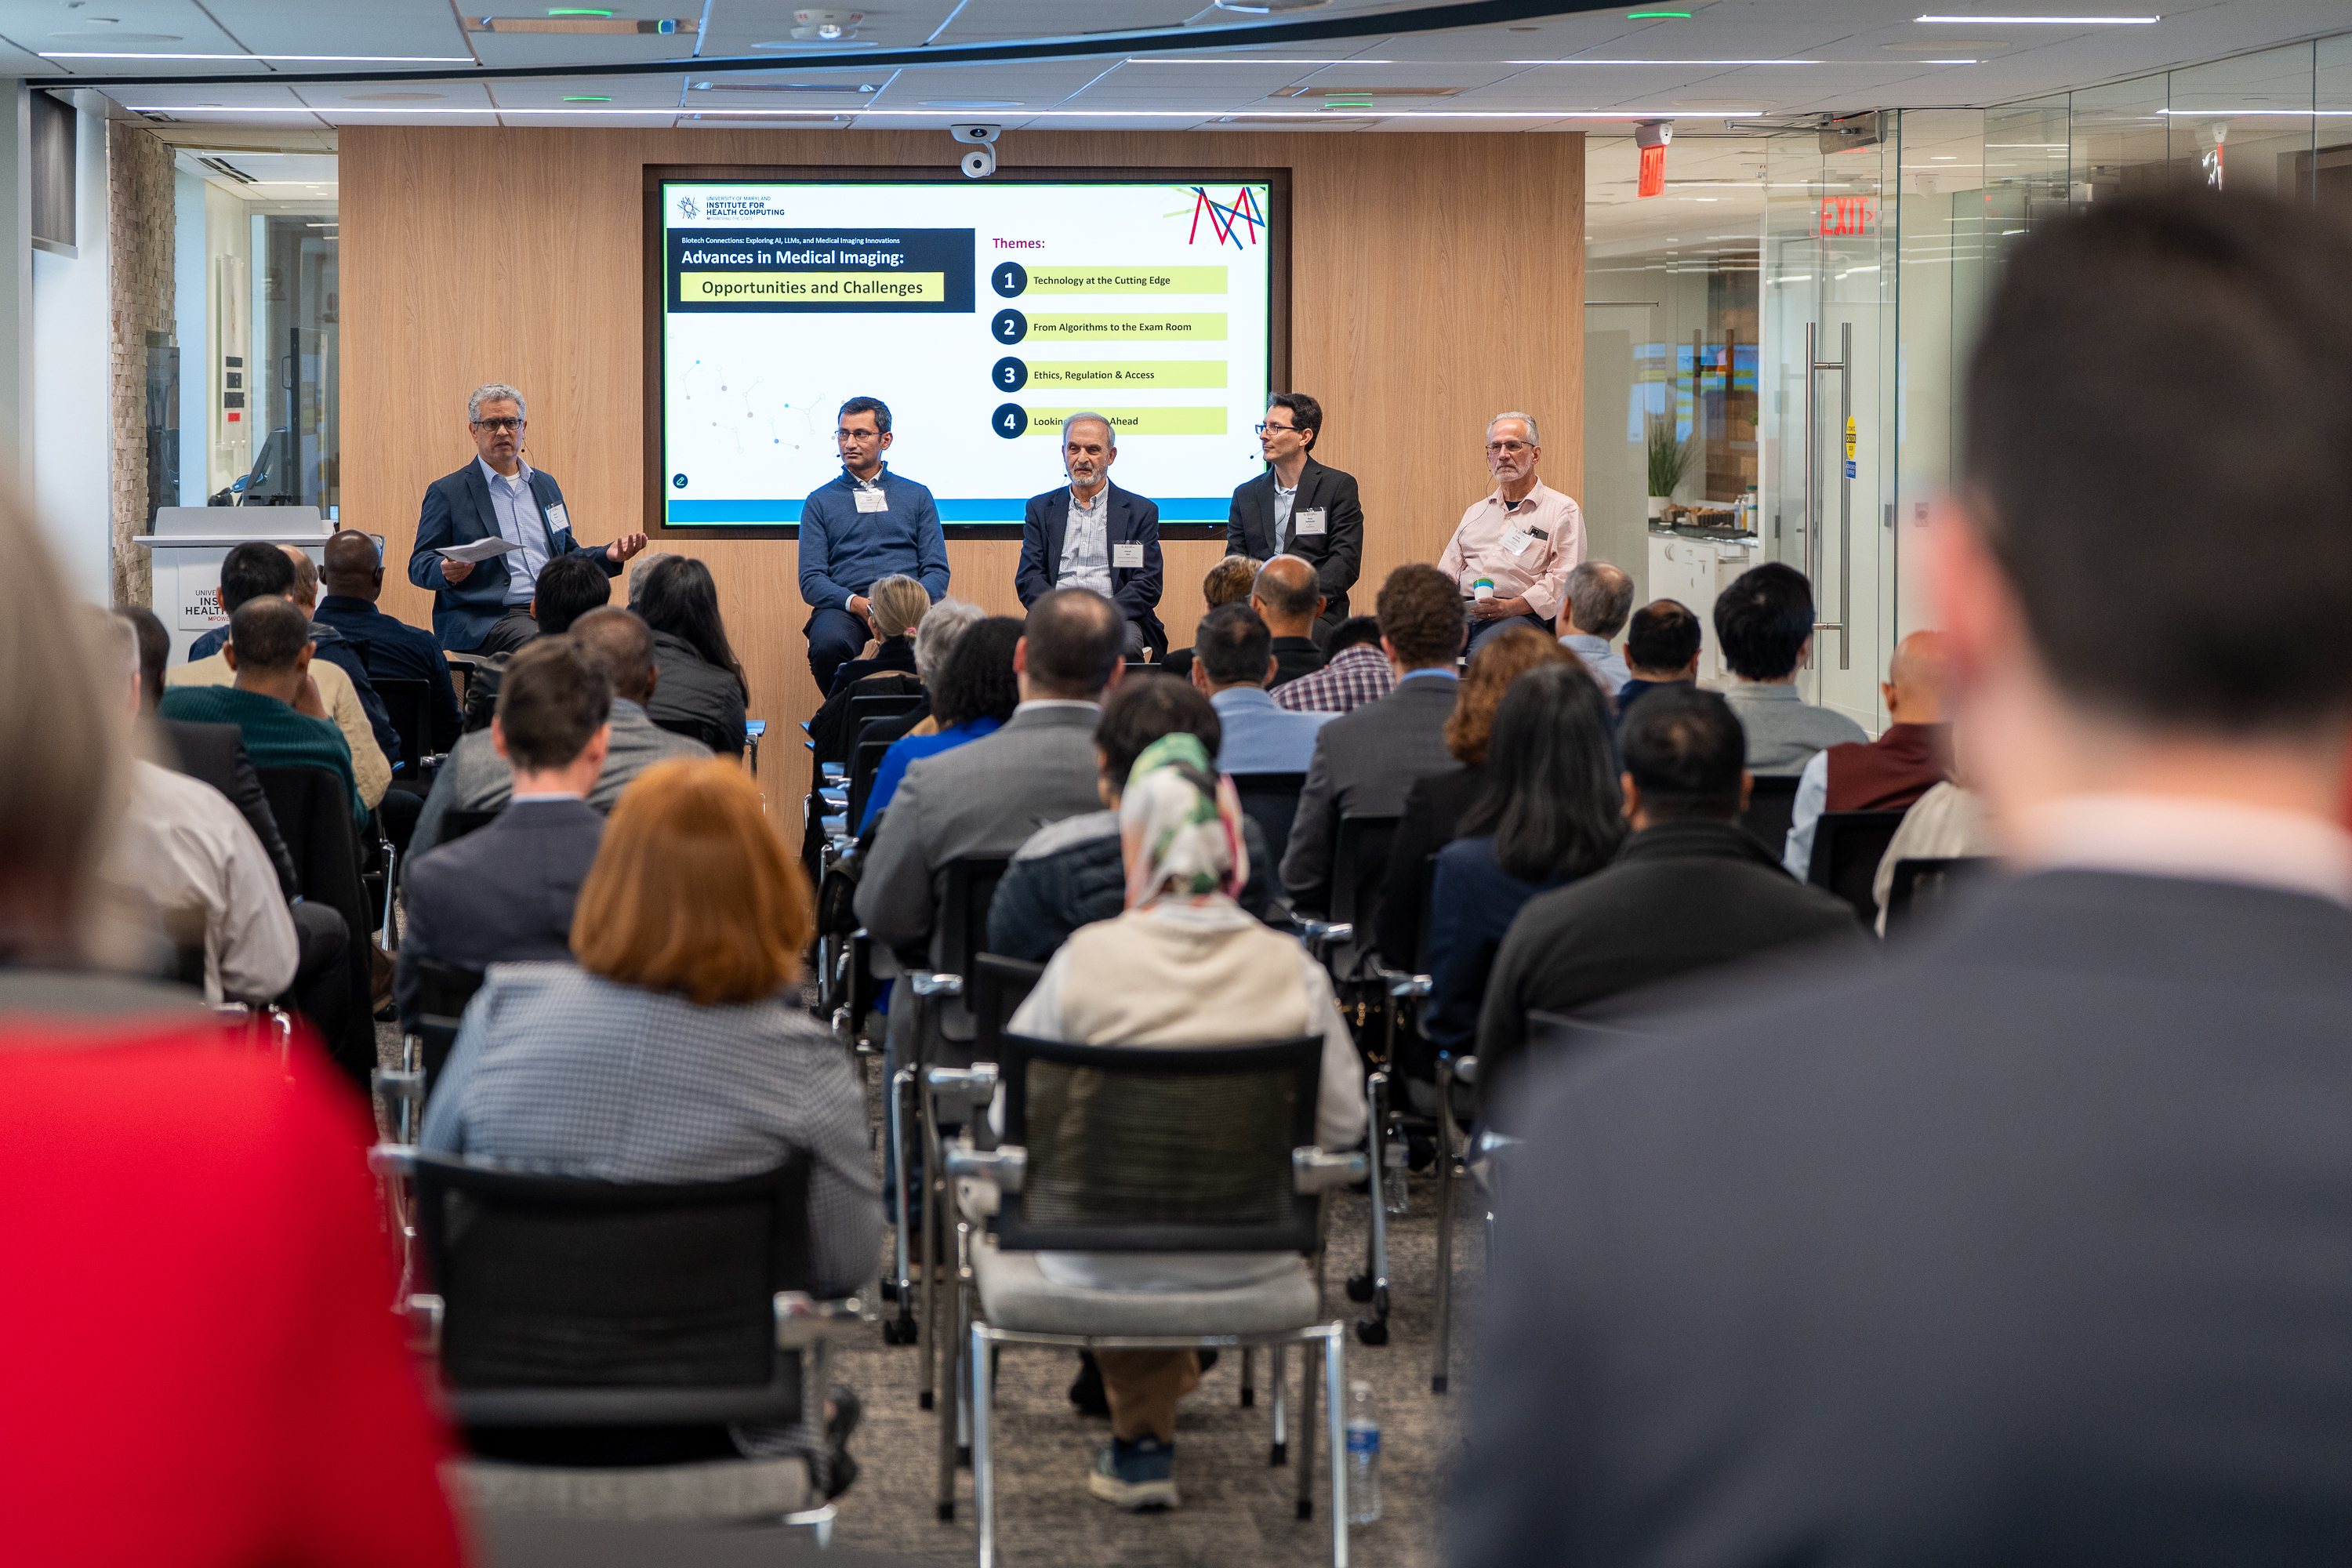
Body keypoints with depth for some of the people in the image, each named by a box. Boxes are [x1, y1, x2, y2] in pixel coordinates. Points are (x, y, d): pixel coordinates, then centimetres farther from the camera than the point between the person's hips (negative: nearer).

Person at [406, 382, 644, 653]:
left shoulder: (546, 485, 23)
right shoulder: (446, 492, 6)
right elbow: (419, 565, 3)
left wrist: (609, 555, 9)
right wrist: (447, 571, -21)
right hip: (486, 618, -5)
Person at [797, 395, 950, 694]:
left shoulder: (917, 496, 19)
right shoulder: (820, 502, 16)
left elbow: (937, 572, 12)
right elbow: (811, 580, 7)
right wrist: (856, 603, -13)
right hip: (842, 610, 0)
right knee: (829, 645, -37)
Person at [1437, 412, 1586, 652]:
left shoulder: (1563, 511, 11)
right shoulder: (1476, 512, 29)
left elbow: (1564, 579, -1)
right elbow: (1448, 571, 25)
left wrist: (1513, 606, -16)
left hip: (1521, 615, -4)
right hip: (1463, 612, 4)